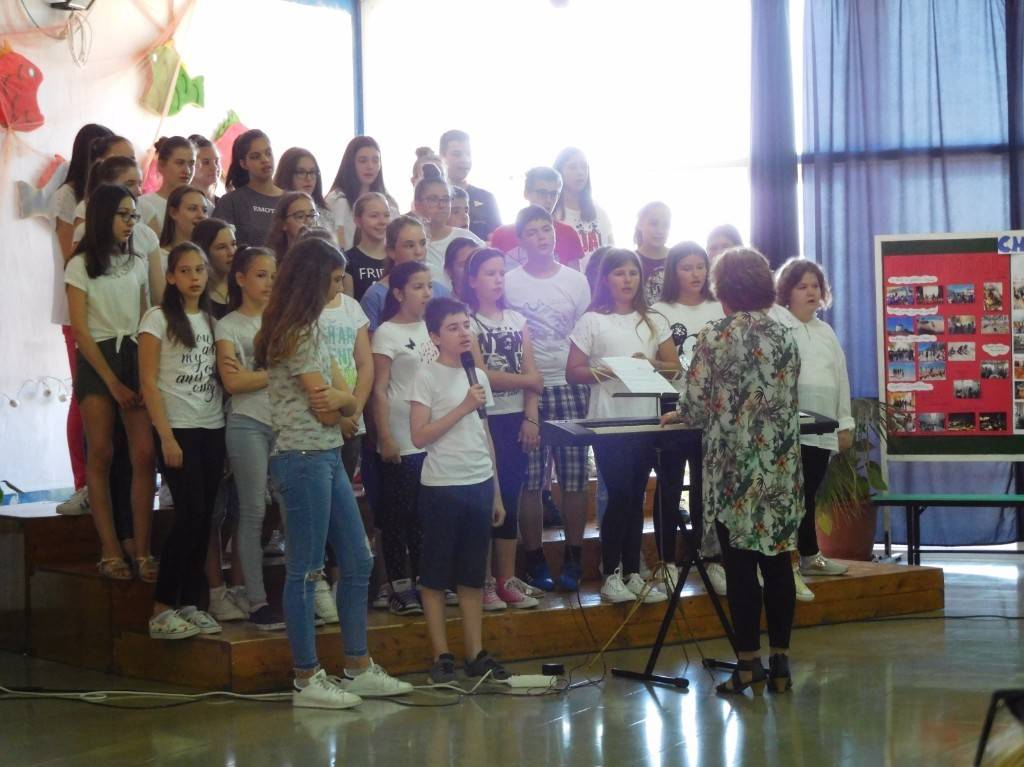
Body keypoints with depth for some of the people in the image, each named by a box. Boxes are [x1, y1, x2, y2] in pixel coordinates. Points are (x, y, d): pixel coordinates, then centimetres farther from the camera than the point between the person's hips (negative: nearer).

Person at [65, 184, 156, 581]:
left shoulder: (138, 264, 13)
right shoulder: (80, 265, -1)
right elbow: (80, 329, -5)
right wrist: (113, 383, -10)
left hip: (135, 358, 3)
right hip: (96, 360, -3)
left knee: (144, 454, -7)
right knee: (101, 454, -5)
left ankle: (141, 547, -3)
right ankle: (111, 550, -3)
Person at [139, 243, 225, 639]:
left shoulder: (211, 320, 13)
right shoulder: (158, 318, -4)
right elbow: (148, 383, -8)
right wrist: (167, 438, -14)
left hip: (213, 430, 5)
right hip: (179, 429, -5)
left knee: (203, 519, 4)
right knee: (190, 516, -12)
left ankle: (192, 604, 11)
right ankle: (162, 610, -5)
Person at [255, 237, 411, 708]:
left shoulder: (309, 331, 17)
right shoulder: (297, 334, -13)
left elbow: (348, 400, 11)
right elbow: (327, 409, -14)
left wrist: (336, 399, -8)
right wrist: (342, 402, 4)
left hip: (328, 458, 10)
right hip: (304, 458, -10)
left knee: (357, 561, 12)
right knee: (306, 570, -4)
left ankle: (359, 669, 20)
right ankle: (307, 681, 2)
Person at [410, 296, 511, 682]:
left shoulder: (478, 376, 12)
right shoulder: (427, 377, -6)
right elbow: (419, 436, -12)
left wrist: (496, 491, 16)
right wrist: (464, 407, -14)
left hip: (480, 484, 6)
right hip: (441, 487, -6)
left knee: (473, 576, 9)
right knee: (435, 575, 1)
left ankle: (476, 654, 14)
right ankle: (441, 656, 6)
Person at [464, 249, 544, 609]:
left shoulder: (517, 320, 12)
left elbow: (531, 372, 5)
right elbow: (480, 375, -12)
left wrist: (531, 418, -5)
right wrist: (527, 381, -5)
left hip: (516, 419, 5)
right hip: (483, 419, -5)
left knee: (510, 498, 7)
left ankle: (507, 579, 13)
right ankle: (482, 581, 3)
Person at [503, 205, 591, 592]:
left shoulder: (577, 281, 8)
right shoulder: (509, 283, 3)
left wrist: (586, 378, 3)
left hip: (569, 386, 2)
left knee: (574, 477, 2)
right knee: (530, 480, -1)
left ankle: (573, 558, 12)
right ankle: (534, 560, 8)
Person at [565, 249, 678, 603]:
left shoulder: (653, 321, 13)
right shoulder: (592, 321, 2)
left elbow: (674, 367, 11)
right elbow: (573, 372, -2)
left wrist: (651, 364, -10)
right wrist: (605, 371, -20)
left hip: (647, 420, 4)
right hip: (609, 421, -4)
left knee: (635, 496, 8)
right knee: (620, 495, -6)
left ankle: (632, 574, 15)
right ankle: (611, 574, 4)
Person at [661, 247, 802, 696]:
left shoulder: (714, 338, -9)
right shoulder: (785, 338, 5)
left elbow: (696, 405, -9)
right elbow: (788, 403, 11)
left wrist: (678, 415, 13)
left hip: (734, 466, -4)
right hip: (781, 468, 4)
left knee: (740, 565, 1)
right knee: (777, 560, 8)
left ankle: (749, 663, 3)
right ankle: (780, 660, 12)